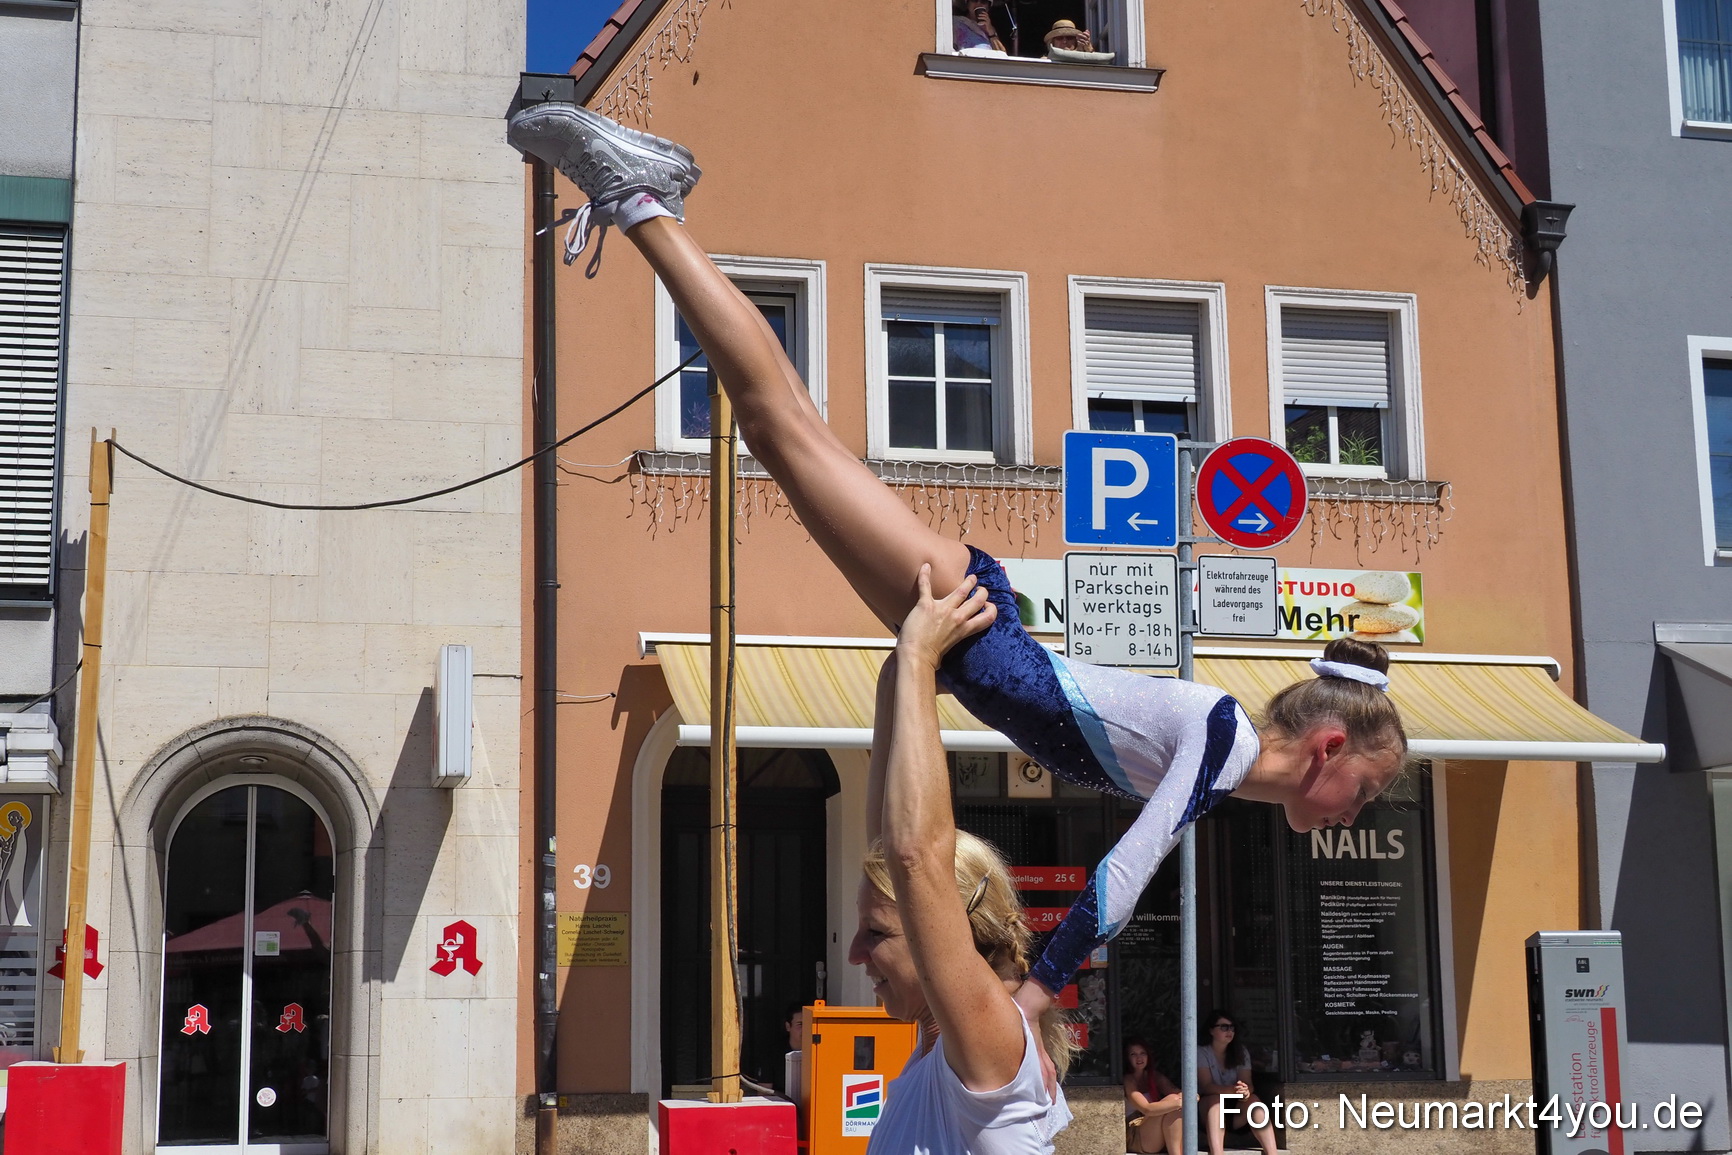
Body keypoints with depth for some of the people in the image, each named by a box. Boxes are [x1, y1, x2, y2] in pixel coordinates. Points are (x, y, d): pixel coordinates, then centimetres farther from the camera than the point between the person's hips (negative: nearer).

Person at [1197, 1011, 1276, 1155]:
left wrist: (1245, 1090, -34)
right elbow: (1206, 1086, -19)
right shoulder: (1201, 1052, -7)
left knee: (1252, 1099, -28)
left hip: (1236, 1113, 3)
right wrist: (1232, 1090, -39)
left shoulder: (1241, 1051, 6)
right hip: (1208, 1110, -3)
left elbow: (1247, 1082, -8)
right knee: (1216, 1099, -36)